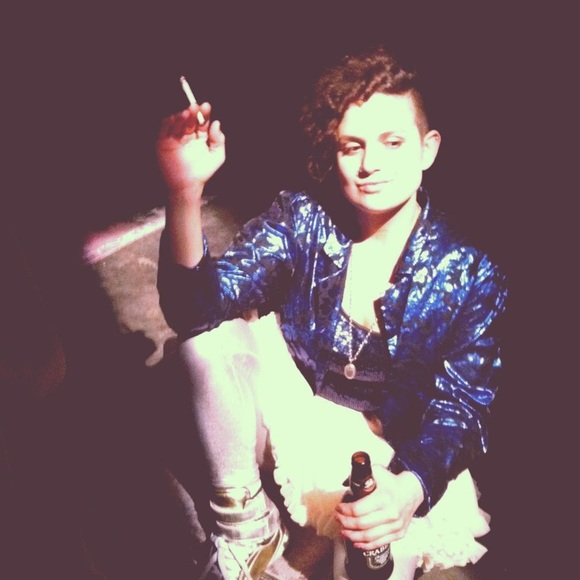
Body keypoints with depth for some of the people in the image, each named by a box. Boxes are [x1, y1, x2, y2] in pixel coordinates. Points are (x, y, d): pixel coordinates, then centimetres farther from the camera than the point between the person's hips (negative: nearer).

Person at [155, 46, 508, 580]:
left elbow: (459, 411, -13)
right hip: (291, 410, 3)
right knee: (212, 330, -22)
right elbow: (197, 306, -22)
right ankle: (247, 526, -6)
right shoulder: (302, 219, -12)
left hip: (393, 450, -2)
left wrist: (411, 487, -36)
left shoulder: (470, 275, -14)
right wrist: (185, 192, -41)